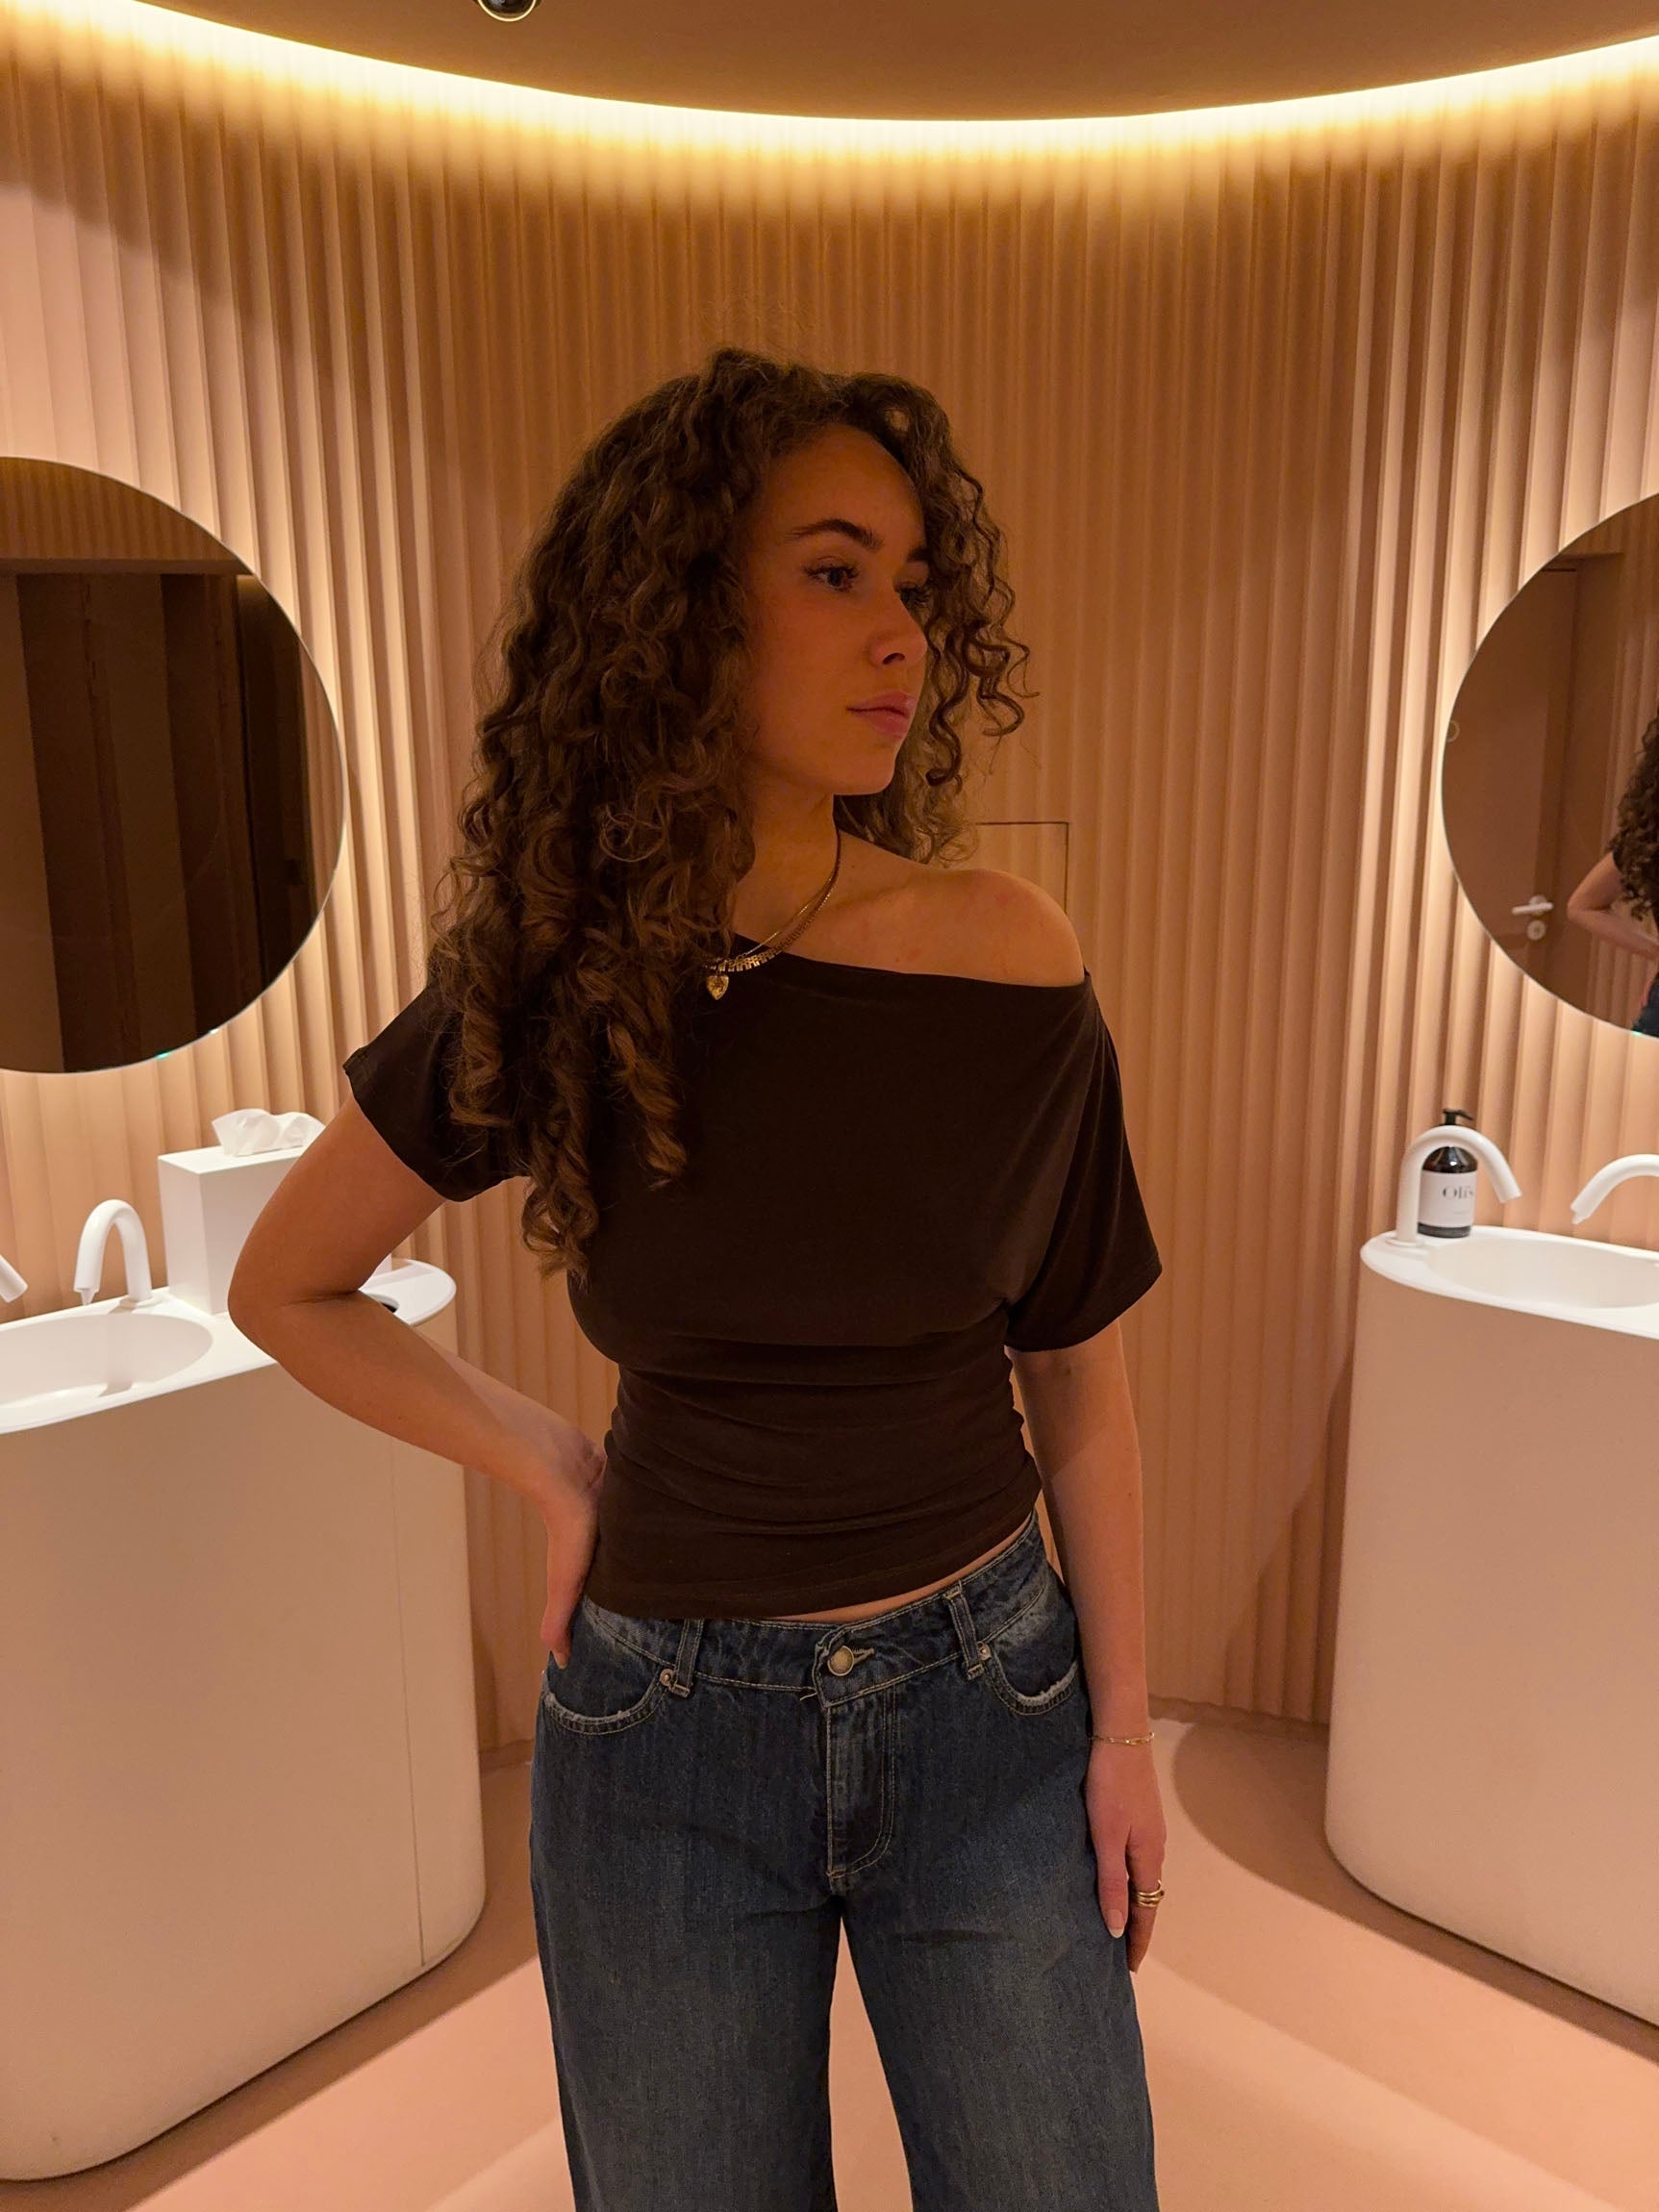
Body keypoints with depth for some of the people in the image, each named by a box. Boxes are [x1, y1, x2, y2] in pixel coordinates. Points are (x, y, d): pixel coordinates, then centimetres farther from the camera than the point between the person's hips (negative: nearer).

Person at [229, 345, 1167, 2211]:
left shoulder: (1009, 965, -12)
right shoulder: (553, 993, -11)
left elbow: (1075, 1376, -2)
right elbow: (284, 1291, 4)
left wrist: (1122, 1725, 3)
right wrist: (552, 1468, -3)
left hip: (984, 1698, 0)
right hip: (670, 1724, 1)